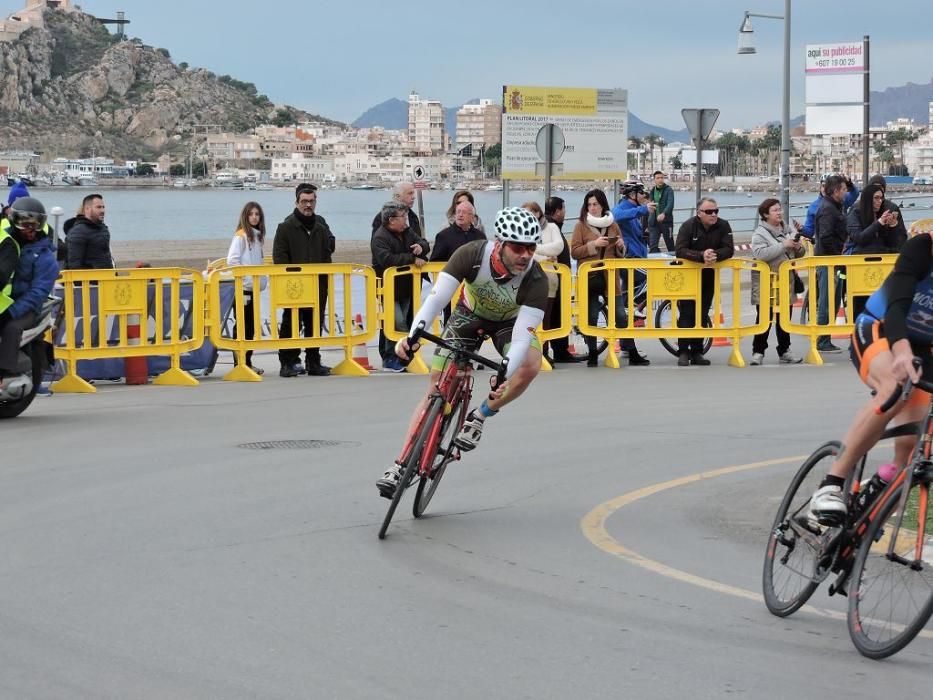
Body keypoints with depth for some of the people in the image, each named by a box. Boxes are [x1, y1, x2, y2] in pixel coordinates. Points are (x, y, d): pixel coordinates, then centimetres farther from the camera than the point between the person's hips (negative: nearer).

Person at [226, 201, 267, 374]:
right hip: (242, 288, -8)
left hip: (253, 288, 8)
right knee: (242, 325, -5)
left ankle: (247, 362, 17)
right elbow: (232, 260, -17)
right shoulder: (241, 235, -9)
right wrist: (243, 277, -14)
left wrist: (261, 279, 9)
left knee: (251, 326, 11)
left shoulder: (257, 236, 15)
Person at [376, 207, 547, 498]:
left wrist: (505, 375, -56)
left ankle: (480, 416, -6)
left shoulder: (536, 280, -35)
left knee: (530, 365, -31)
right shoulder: (473, 255, -34)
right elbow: (436, 299, -37)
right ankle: (402, 464, -1)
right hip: (470, 313, 0)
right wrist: (413, 334, -53)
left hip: (510, 320, 0)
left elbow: (522, 338, -39)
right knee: (437, 385, -7)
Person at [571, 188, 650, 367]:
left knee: (621, 315, 0)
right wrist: (594, 244, -16)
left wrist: (621, 246, -3)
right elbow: (574, 252, -5)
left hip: (610, 277, 2)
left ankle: (632, 354, 3)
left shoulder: (612, 225, 13)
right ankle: (592, 355, 10)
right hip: (590, 278, -2)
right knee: (591, 317, 1)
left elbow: (620, 254, 19)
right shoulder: (581, 225, 4)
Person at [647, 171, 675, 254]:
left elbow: (670, 204, -19)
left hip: (666, 221, -4)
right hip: (654, 222, 4)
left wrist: (663, 214, -37)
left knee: (670, 245, 6)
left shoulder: (669, 190, -4)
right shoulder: (652, 191, 12)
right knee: (652, 246, -7)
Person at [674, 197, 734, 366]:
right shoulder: (688, 226, -17)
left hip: (709, 276, 3)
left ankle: (697, 352, 14)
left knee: (702, 314, 7)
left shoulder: (723, 226, -9)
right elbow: (680, 250, -26)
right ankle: (683, 352, -3)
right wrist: (701, 256, -40)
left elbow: (728, 250, -16)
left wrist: (715, 255, -37)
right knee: (687, 313, -6)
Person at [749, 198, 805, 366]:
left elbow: (799, 255, 18)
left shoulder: (789, 230, 10)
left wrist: (798, 248, -7)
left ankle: (784, 351, 19)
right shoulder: (760, 233, -9)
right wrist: (783, 245, -25)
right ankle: (758, 352, 4)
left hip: (786, 282, 6)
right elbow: (759, 254, -27)